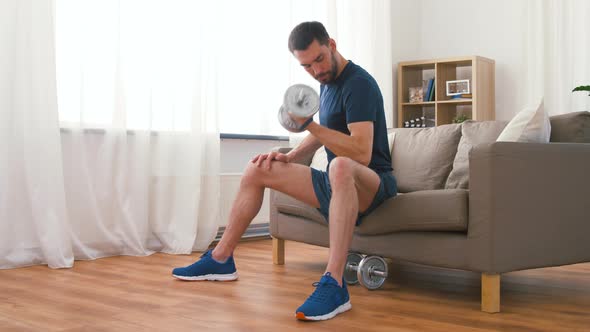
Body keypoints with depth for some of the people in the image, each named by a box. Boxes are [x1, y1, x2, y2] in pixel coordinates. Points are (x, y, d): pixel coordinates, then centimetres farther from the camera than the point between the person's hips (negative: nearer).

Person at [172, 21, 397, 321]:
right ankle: (220, 260, 16)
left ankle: (333, 285, -47)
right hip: (338, 182, 9)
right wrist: (290, 156, 7)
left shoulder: (358, 83, -18)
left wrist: (309, 125, -34)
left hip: (372, 183, -9)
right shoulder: (328, 82, 10)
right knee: (257, 170, 9)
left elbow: (362, 153, -30)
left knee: (341, 166, -45)